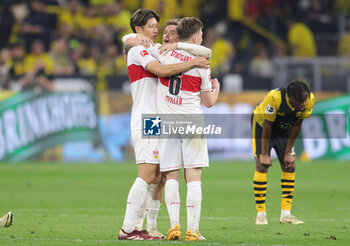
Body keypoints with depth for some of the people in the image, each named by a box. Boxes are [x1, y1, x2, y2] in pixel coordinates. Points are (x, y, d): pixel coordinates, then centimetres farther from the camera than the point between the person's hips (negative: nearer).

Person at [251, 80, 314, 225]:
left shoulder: (309, 100, -25)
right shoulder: (274, 98, -38)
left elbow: (296, 126, -12)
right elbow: (267, 126, -28)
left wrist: (288, 152, -9)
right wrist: (264, 154, -23)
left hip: (283, 130, 5)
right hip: (262, 124, -5)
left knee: (290, 167, -4)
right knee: (262, 166, -14)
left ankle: (285, 214, -1)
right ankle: (261, 214, -10)